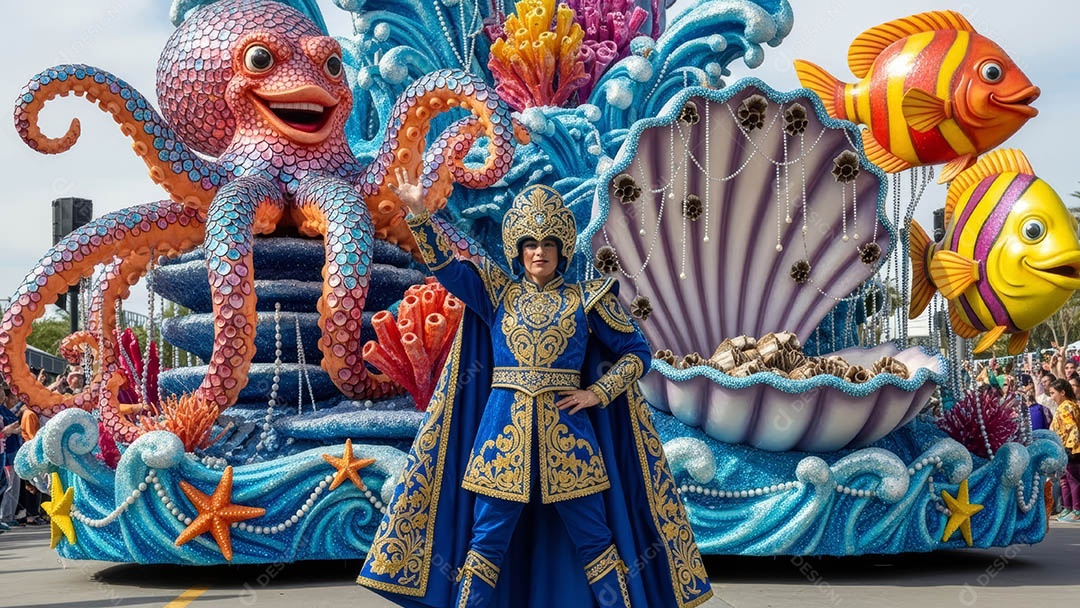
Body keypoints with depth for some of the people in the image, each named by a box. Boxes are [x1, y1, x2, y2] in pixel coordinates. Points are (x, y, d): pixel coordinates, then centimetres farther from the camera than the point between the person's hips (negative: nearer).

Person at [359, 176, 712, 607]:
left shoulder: (586, 299, 5)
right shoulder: (497, 292, 8)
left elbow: (637, 352, 7)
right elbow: (446, 265, -5)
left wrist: (598, 393, -4)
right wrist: (419, 214, -17)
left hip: (566, 430, -1)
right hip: (504, 427, 1)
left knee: (594, 539, 4)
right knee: (486, 541, 4)